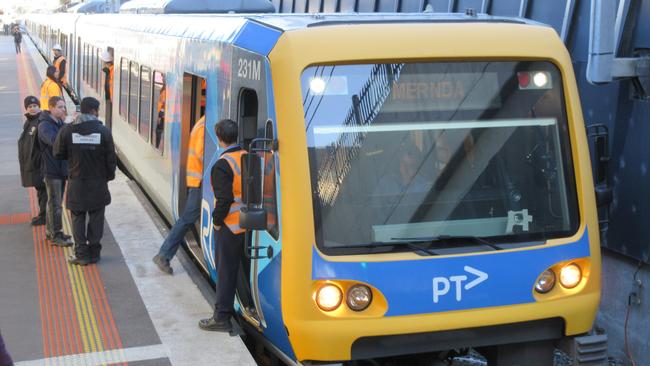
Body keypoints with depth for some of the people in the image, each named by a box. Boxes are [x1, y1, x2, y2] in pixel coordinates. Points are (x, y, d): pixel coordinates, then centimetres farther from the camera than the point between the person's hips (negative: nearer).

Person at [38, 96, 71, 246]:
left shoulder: (60, 123, 12)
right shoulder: (45, 126, -15)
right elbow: (54, 140, -34)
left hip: (61, 169, 8)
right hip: (51, 170, -8)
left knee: (55, 202, 16)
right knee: (55, 204, -4)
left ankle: (50, 230, 27)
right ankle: (56, 235, 2)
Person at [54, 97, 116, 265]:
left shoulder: (67, 130, -6)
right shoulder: (103, 131, -9)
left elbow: (58, 154, 2)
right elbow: (111, 158, -5)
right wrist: (109, 175, 11)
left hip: (76, 183, 1)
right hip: (98, 182, -1)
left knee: (78, 219, 9)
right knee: (96, 218, 11)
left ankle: (82, 254, 8)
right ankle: (94, 252, 15)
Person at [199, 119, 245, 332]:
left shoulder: (222, 166, -19)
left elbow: (224, 199, -22)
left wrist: (217, 221, -8)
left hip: (229, 227, -7)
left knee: (225, 272, 1)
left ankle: (221, 318, 8)